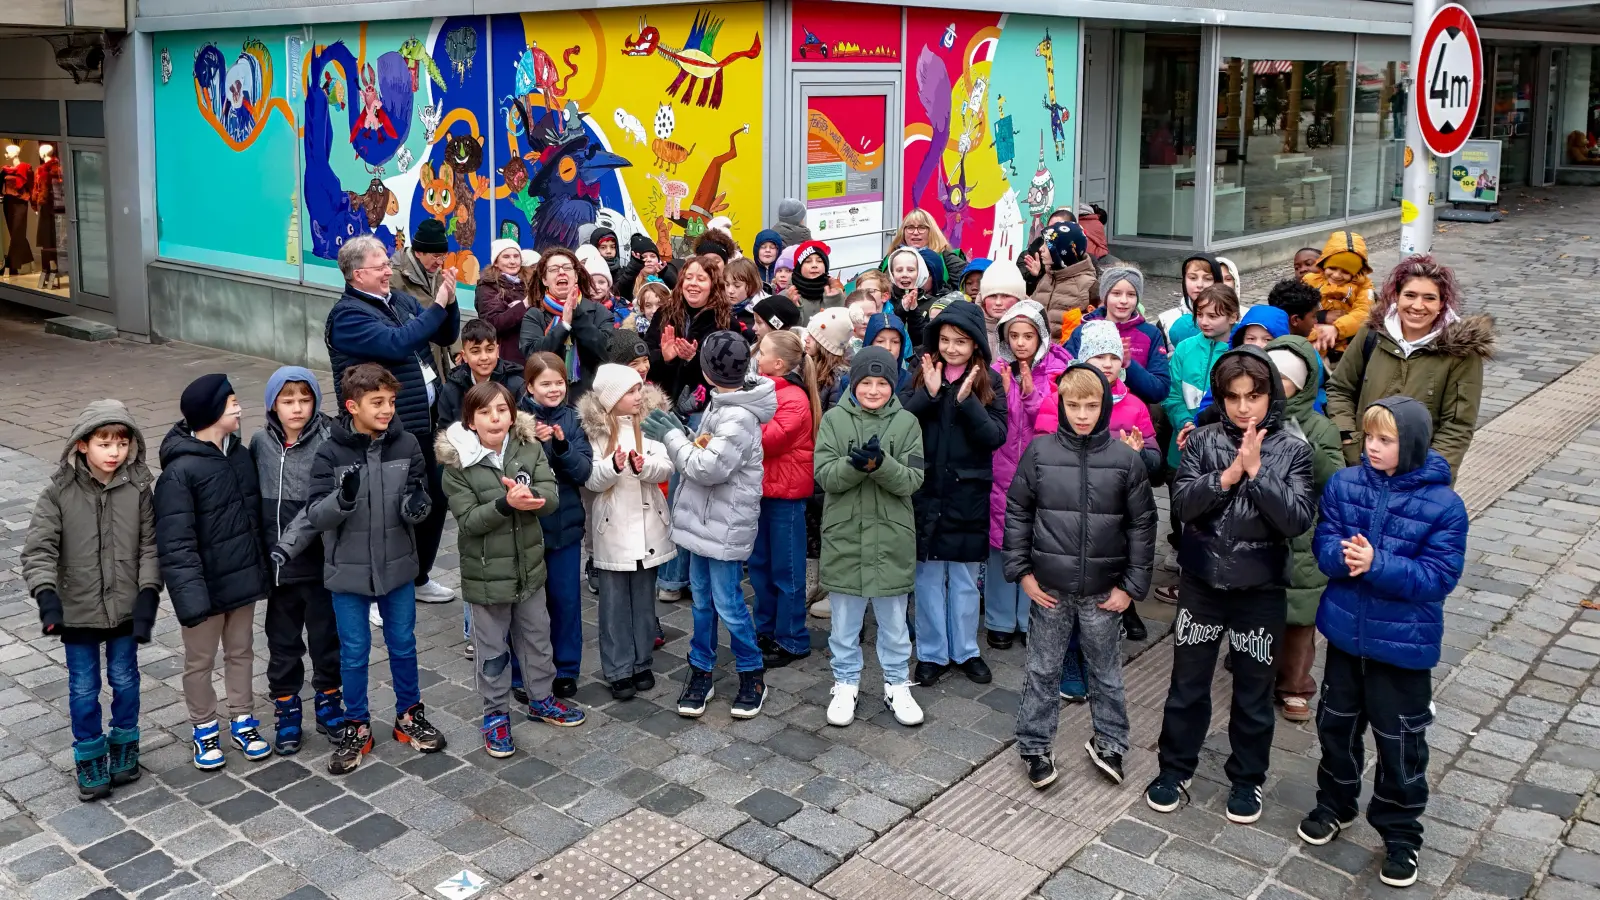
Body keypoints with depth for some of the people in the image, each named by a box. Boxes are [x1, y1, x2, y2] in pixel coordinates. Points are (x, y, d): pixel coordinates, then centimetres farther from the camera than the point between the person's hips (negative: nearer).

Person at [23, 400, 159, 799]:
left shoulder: (138, 488, -9)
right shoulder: (59, 491, -12)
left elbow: (150, 545, -5)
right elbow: (38, 548, -12)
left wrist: (148, 594, -14)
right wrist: (46, 594, -25)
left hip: (126, 607, 1)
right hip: (77, 610, -1)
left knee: (124, 680, 16)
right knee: (84, 688, 11)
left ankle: (124, 745, 37)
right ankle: (90, 757, 29)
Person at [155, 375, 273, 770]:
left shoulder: (241, 455, 1)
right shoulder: (179, 472, -20)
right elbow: (175, 543, -21)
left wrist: (261, 569, 11)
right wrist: (191, 596, -25)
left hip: (242, 577, 6)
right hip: (206, 585, -6)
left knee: (241, 651, 19)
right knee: (200, 660, 12)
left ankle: (242, 721, 34)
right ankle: (204, 729, 29)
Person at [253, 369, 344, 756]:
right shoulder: (261, 443, -1)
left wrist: (290, 545, -27)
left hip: (320, 563, -3)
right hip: (276, 565, 3)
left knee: (327, 636, 12)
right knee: (282, 641, 14)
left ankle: (328, 702, 31)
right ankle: (286, 709, 29)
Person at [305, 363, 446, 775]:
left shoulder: (406, 445, -7)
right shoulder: (330, 452, -12)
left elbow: (418, 507, -2)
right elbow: (315, 514, -14)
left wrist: (417, 504, -26)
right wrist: (343, 497, -33)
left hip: (397, 566, 2)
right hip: (348, 570, -2)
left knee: (403, 644, 16)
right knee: (354, 652, 11)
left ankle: (408, 715, 35)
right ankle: (356, 727, 28)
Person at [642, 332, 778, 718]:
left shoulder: (740, 418, -23)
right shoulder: (719, 406, 7)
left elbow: (708, 468, -25)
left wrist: (672, 437, -14)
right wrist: (682, 433, -4)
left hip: (726, 527, -9)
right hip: (703, 521, 9)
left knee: (728, 604, 1)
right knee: (703, 601, 15)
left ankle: (753, 676, 18)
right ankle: (700, 672, 26)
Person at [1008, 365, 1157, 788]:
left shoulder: (1126, 458, -6)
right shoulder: (1040, 451, -5)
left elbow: (1142, 524, 0)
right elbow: (1017, 512, 2)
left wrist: (1132, 586, -3)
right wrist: (1022, 572, -2)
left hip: (1104, 591, 0)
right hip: (1049, 587, 0)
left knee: (1106, 672, 14)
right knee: (1042, 671, 11)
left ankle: (1109, 742, 32)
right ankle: (1035, 746, 24)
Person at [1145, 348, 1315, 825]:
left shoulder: (1291, 449, -6)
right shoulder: (1204, 441, -3)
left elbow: (1298, 519, -17)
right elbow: (1182, 502, -13)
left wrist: (1256, 471, -22)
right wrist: (1228, 474, -23)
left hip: (1261, 589, -1)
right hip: (1202, 583, 1)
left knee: (1254, 694, 14)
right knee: (1187, 686, 13)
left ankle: (1247, 779, 33)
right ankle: (1174, 768, 31)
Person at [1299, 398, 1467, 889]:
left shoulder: (1442, 504, -16)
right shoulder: (1344, 484, -5)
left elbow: (1440, 575, -19)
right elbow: (1324, 542, -4)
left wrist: (1376, 564, -30)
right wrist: (1343, 556, -27)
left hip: (1403, 643, -4)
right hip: (1346, 631, 4)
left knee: (1398, 741, 9)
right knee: (1337, 723, 20)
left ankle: (1400, 831, 28)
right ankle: (1334, 803, 43)